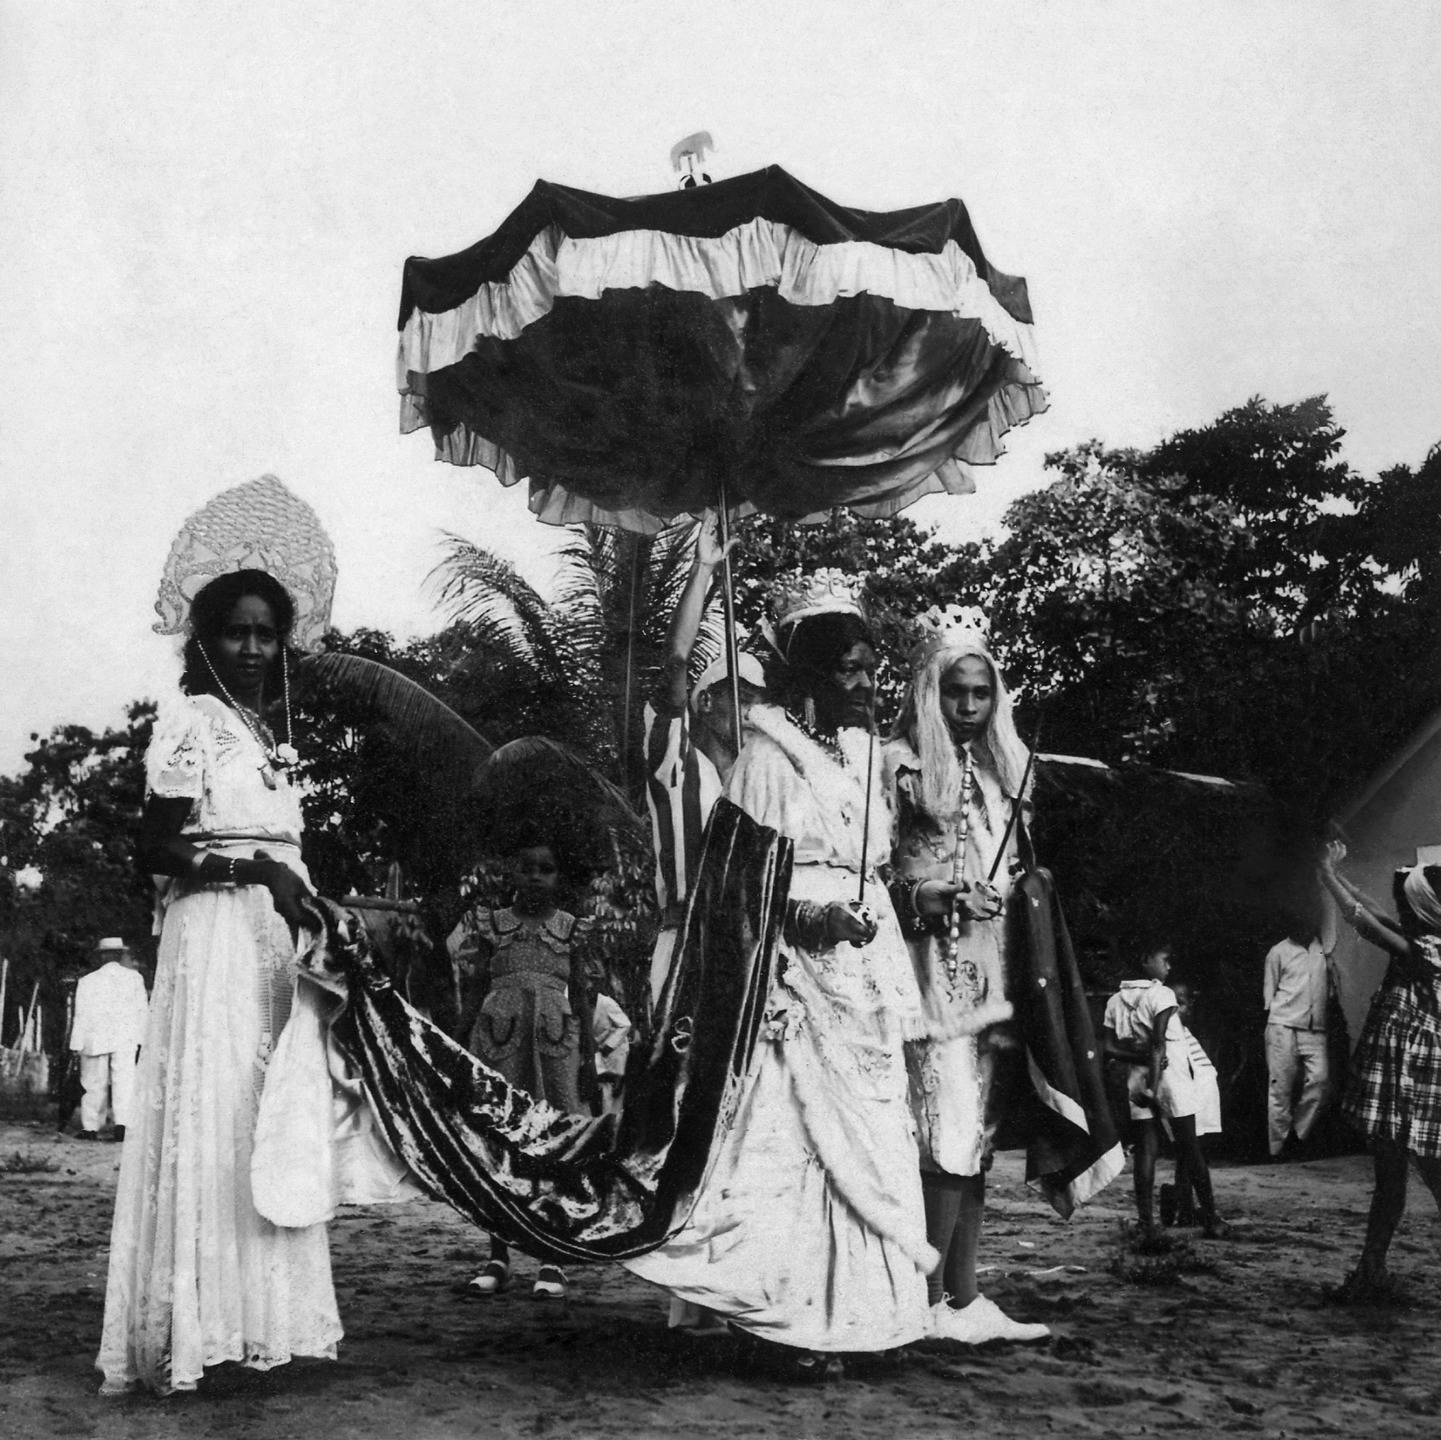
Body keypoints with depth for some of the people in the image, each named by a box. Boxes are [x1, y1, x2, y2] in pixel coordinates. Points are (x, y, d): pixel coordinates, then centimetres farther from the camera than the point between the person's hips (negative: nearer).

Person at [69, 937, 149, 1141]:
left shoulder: (88, 981, -1)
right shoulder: (134, 977, 2)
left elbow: (82, 1015, -1)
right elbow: (143, 1010, 3)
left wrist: (78, 1044, 3)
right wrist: (141, 1038, 10)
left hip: (96, 1040, 0)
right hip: (126, 1039, 0)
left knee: (95, 1084, 10)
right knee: (124, 1080, -2)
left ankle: (91, 1127, 13)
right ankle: (122, 1122, -17)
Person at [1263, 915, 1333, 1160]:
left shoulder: (1323, 949, 11)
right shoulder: (1278, 952, 3)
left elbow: (1330, 985, 19)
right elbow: (1269, 991, 5)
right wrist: (1270, 1027, 1)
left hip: (1315, 1028, 3)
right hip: (1283, 1026, -3)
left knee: (1320, 1080, -12)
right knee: (1281, 1086, -3)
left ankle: (1298, 1134, 4)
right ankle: (1278, 1147, 1)